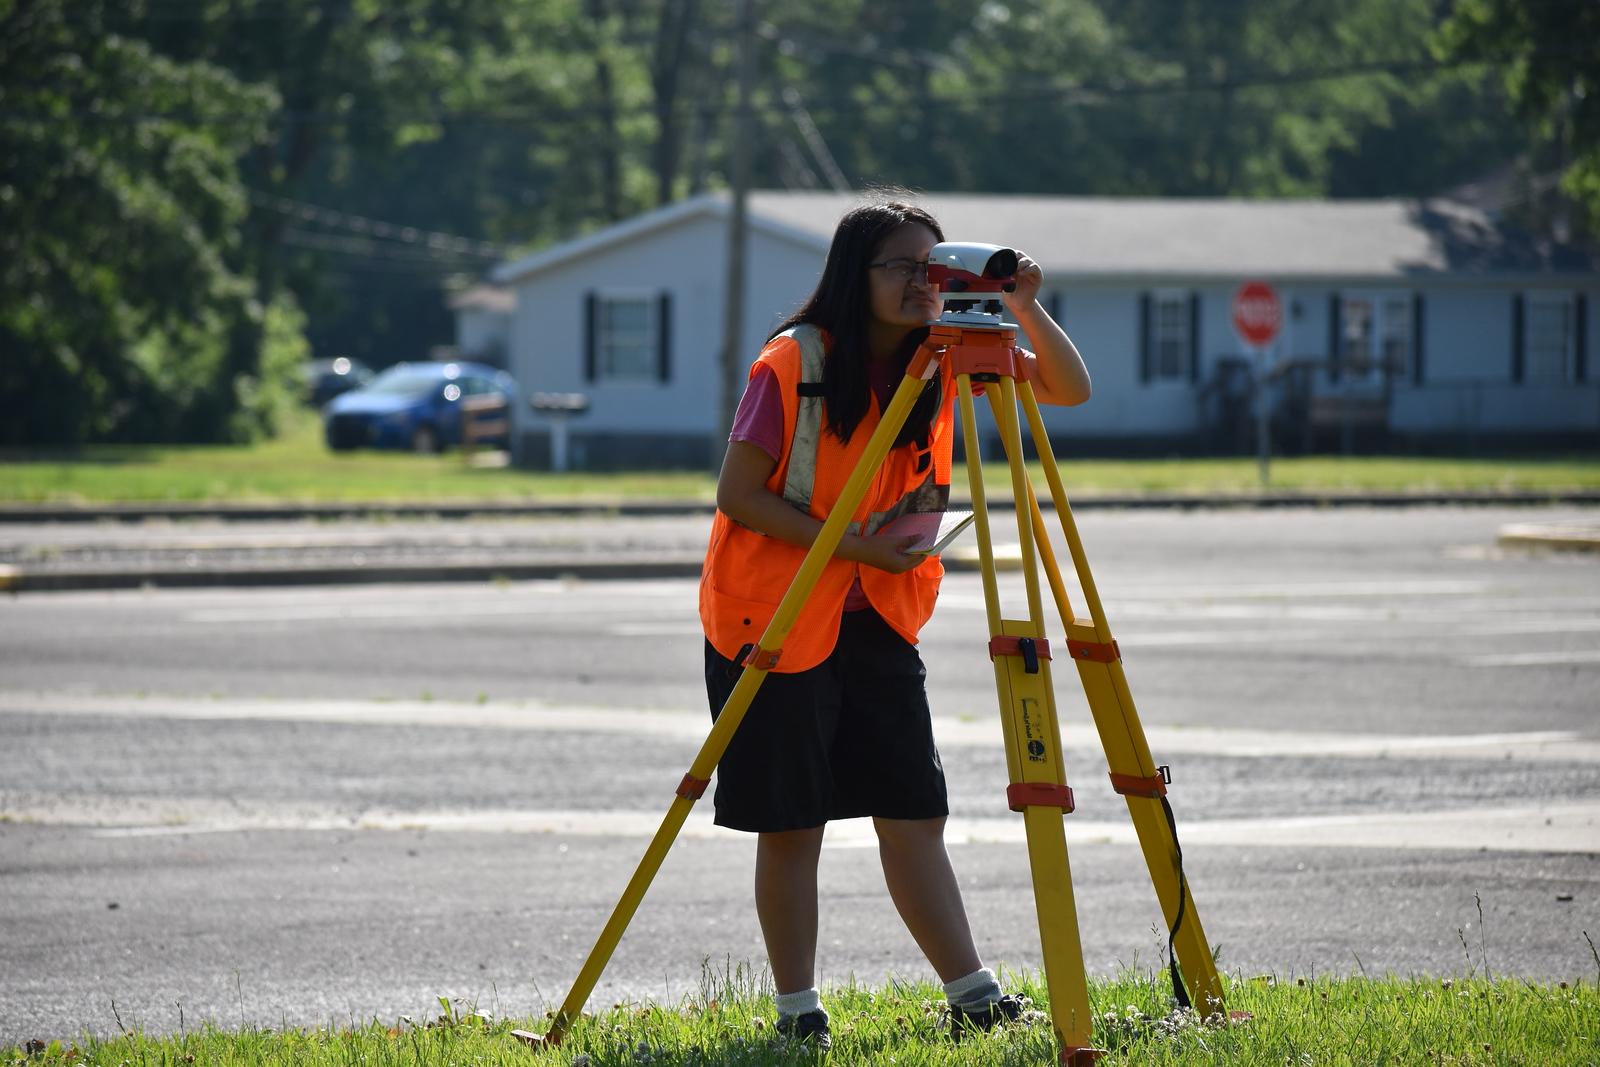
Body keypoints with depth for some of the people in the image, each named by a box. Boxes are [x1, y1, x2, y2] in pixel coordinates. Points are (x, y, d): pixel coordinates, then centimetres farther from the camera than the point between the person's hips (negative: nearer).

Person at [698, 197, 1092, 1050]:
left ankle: (971, 995, 1)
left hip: (879, 616, 5)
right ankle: (796, 1009, 6)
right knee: (791, 821, -1)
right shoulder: (793, 365, -14)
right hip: (776, 616, -5)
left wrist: (1026, 309, -19)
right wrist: (856, 544, -20)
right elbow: (738, 497, -14)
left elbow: (1069, 389, -2)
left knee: (913, 809, 1)